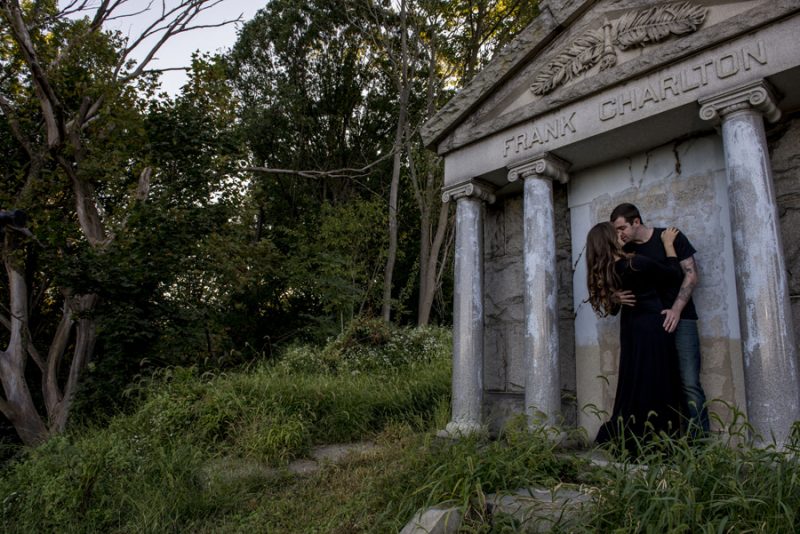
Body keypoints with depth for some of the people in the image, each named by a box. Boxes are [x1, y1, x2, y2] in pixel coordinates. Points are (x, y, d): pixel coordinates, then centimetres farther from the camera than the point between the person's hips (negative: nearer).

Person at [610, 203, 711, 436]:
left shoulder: (670, 237, -1)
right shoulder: (626, 252, 8)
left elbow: (692, 274, -3)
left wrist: (676, 310, -14)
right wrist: (617, 297, -13)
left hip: (679, 319, -3)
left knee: (689, 383, -9)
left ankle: (700, 439, -2)